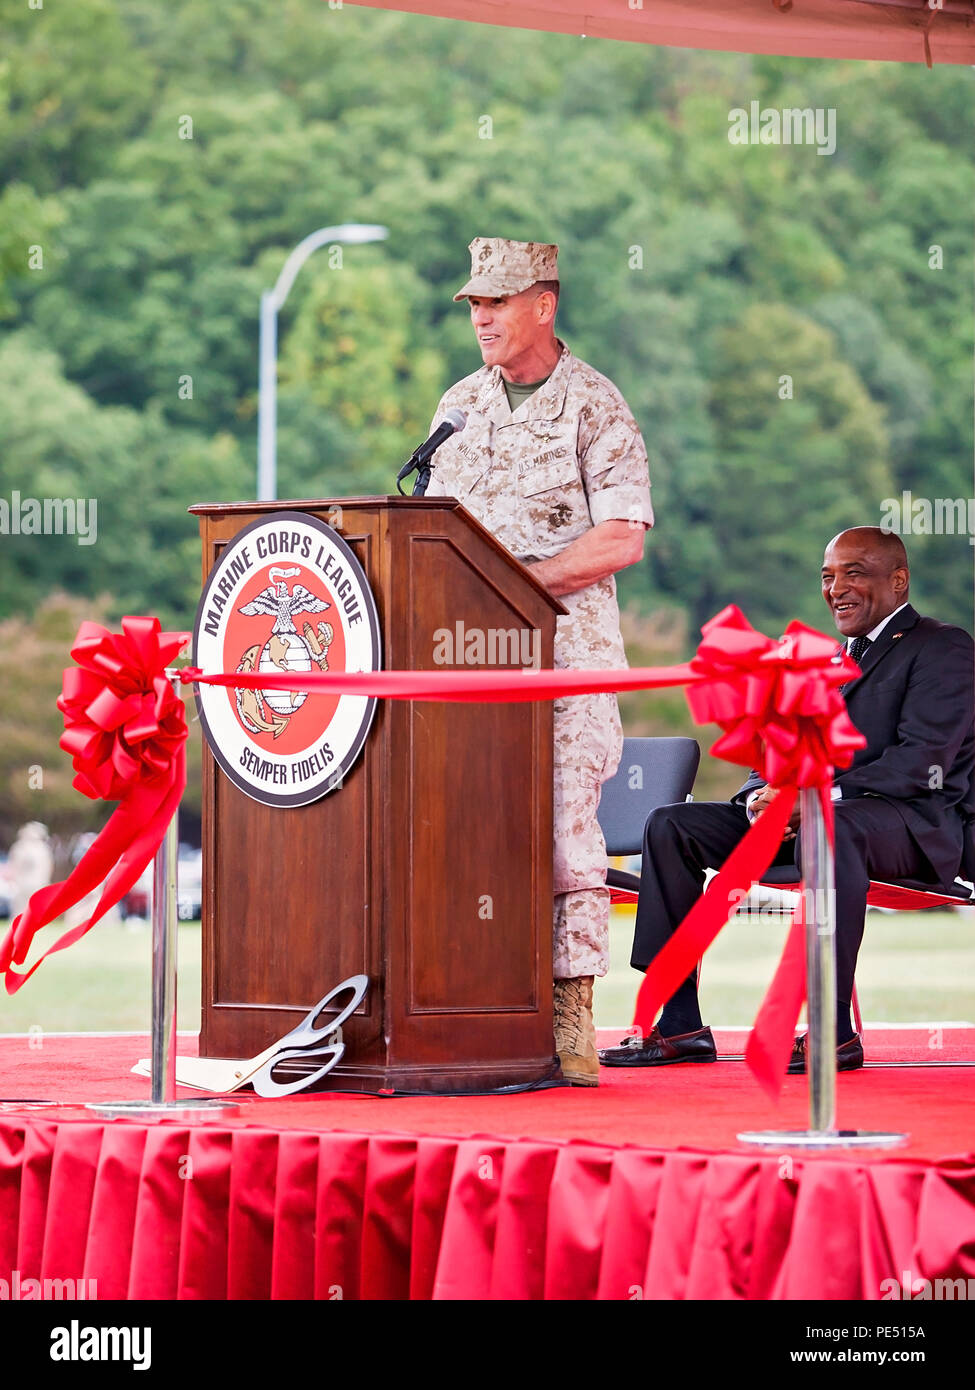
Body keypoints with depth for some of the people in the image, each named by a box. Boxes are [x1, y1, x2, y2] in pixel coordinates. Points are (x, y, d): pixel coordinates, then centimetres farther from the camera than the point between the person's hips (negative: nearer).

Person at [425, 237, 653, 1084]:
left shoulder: (594, 406, -3)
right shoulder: (459, 406, 15)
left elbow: (622, 540, -10)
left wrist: (520, 581, -15)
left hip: (566, 645, -5)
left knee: (566, 825, -11)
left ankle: (571, 1015, -7)